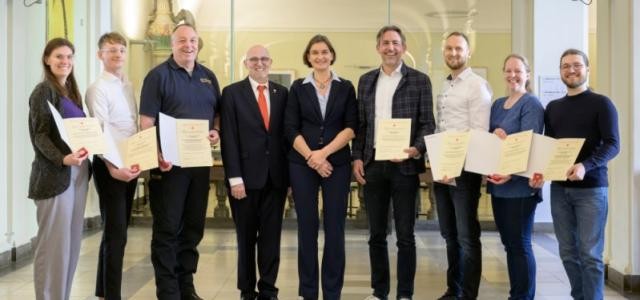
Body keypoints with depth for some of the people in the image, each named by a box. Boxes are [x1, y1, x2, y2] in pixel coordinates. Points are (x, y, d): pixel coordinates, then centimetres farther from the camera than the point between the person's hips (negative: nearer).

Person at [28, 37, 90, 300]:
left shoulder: (71, 91, 15)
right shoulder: (43, 91, -8)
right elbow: (40, 135, -15)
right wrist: (63, 159, -30)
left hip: (78, 172, 8)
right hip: (54, 175, -8)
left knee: (72, 240, 11)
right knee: (54, 242, -3)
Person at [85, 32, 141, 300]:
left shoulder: (128, 86, 12)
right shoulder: (98, 89, -10)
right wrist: (113, 167, -26)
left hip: (131, 165, 7)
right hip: (110, 167, -7)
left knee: (117, 231, 14)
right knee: (115, 233, -4)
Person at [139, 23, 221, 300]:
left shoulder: (208, 76, 13)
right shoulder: (159, 75, -4)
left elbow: (218, 113, 19)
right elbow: (146, 121, -9)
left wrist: (216, 131, -2)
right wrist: (156, 154, -21)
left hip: (200, 161, 6)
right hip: (169, 162, -5)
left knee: (193, 226, 11)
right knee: (167, 228, 0)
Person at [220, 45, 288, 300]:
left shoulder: (282, 93, 9)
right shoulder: (232, 93, 0)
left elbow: (286, 133, 8)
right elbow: (229, 138, -5)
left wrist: (289, 173, 4)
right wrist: (234, 178, -12)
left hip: (275, 176, 2)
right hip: (246, 176, -2)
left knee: (271, 236, 6)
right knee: (246, 237, 9)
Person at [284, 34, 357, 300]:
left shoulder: (345, 87, 7)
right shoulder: (298, 87, 7)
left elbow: (351, 127, -1)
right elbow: (290, 128, 1)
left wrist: (324, 152, -12)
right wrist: (311, 157, -11)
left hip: (337, 163, 0)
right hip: (302, 164, 0)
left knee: (335, 228, 0)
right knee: (307, 227, 3)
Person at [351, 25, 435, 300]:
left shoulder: (419, 80, 0)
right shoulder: (366, 80, 11)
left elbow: (427, 123, -2)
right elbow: (360, 124, 12)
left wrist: (416, 150, -19)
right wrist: (357, 158, 2)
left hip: (404, 165, -3)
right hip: (372, 164, 3)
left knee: (405, 235, 4)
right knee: (376, 234, 10)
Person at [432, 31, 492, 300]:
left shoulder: (477, 85, -7)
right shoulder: (443, 87, 16)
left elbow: (480, 133, -14)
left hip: (464, 170, -7)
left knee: (467, 237, -1)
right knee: (449, 235, 14)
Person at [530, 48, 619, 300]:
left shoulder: (601, 103, -1)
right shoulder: (553, 107, 15)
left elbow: (613, 144, -9)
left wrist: (586, 166, -25)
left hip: (591, 187, -5)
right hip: (559, 188, 5)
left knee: (590, 254, -4)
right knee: (568, 252, 7)